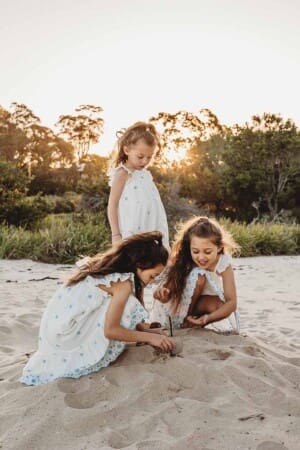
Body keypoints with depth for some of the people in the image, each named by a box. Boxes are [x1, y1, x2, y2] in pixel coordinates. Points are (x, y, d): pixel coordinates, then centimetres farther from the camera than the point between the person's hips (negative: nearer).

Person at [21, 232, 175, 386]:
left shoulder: (109, 268, 11)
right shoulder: (122, 282, -15)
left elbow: (113, 317, 20)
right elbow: (110, 330, -17)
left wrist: (147, 329, 12)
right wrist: (149, 337, -7)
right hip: (67, 333, -9)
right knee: (125, 305, -9)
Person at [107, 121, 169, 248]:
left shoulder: (145, 174, 14)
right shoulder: (123, 174, -7)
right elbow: (112, 206, -8)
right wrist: (116, 235, -12)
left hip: (153, 236, 8)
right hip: (133, 235, -8)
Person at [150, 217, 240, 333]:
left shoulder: (224, 263, -23)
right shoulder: (183, 261, -24)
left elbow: (231, 302, -28)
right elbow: (169, 289, -25)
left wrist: (208, 318, -45)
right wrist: (163, 294, -50)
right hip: (180, 306, -1)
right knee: (198, 275, -29)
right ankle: (183, 320, -15)